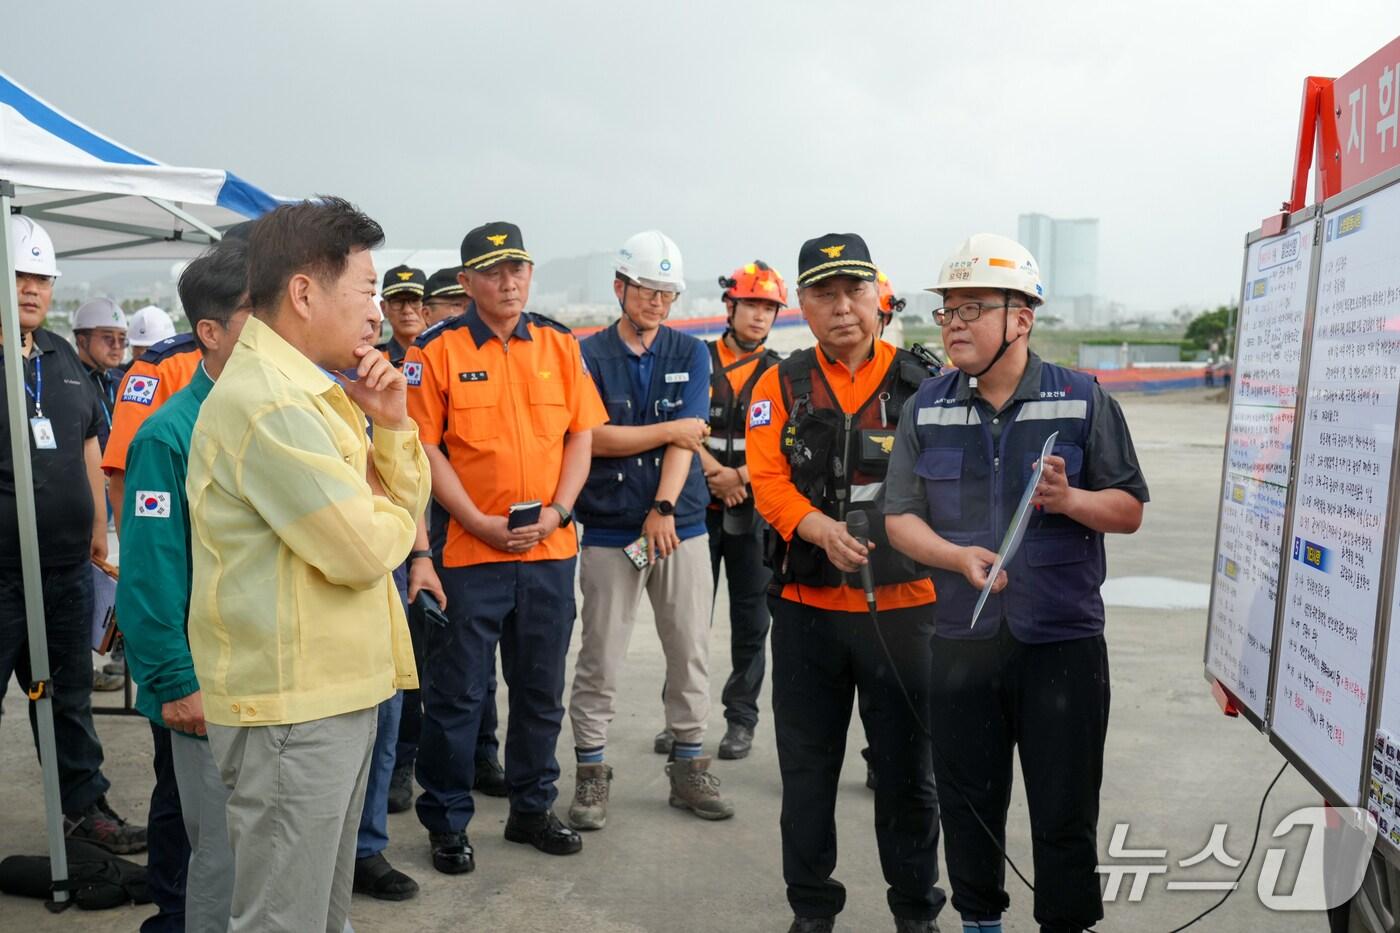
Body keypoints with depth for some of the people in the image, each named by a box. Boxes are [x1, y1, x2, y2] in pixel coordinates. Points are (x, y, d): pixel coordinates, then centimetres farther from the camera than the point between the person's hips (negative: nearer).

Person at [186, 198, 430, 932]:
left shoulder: (316, 390, 11)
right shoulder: (266, 403, -20)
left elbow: (407, 506, 11)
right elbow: (365, 549, -24)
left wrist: (392, 423, -5)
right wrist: (391, 516, -2)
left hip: (338, 691, 9)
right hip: (291, 710, -9)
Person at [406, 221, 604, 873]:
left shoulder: (559, 345, 7)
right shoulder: (439, 350, -3)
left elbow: (581, 435, 6)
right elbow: (424, 448, -6)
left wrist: (557, 510, -7)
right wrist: (481, 523, -13)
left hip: (551, 549, 4)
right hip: (470, 549, -3)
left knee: (541, 690, 15)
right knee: (456, 694, 5)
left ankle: (532, 807, 32)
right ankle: (446, 823, 23)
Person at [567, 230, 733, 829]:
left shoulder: (690, 354, 7)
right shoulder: (590, 356, 1)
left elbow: (688, 440, -4)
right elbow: (593, 437, -10)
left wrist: (663, 509, -15)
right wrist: (670, 430, -8)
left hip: (681, 525, 2)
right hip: (609, 530, -2)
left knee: (691, 651, 8)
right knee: (600, 658, 3)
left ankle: (689, 768, 23)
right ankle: (590, 773, 17)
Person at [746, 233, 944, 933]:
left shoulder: (920, 385, 2)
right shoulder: (782, 385, 4)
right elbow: (767, 479, -7)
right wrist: (822, 529, -23)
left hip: (902, 605, -1)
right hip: (807, 605, 1)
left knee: (906, 765, 11)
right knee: (807, 765, 13)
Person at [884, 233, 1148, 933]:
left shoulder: (1082, 399, -1)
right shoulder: (927, 407, 4)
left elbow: (1129, 509, 2)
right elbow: (900, 517, 3)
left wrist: (1070, 499, -19)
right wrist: (959, 557, -16)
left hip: (1063, 640, -2)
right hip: (961, 639, 2)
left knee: (1065, 810, 7)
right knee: (968, 801, 14)